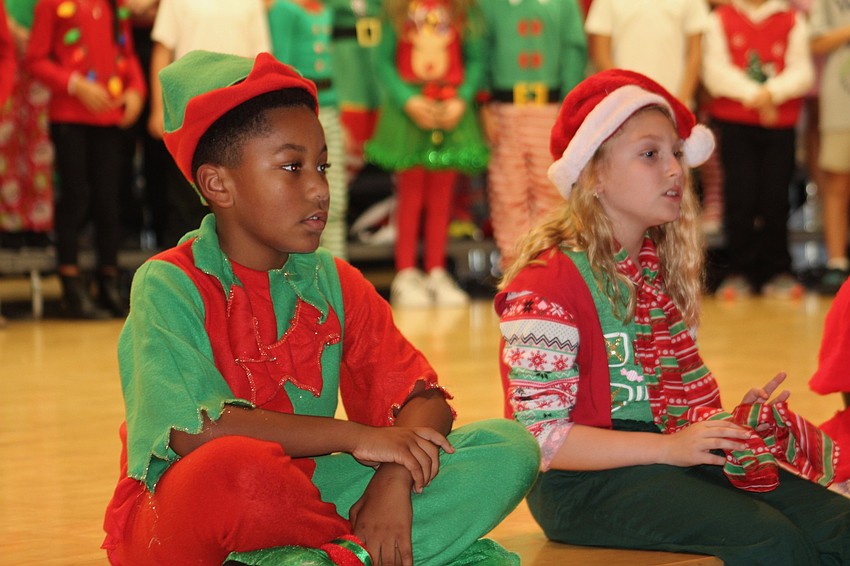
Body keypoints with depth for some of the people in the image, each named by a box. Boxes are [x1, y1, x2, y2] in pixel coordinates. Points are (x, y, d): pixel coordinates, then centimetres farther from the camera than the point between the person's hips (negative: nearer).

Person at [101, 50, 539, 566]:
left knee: (510, 450, -8)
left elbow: (423, 400, 2)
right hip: (174, 518, -6)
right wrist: (356, 437, -19)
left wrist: (394, 478, -21)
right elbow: (194, 430, -23)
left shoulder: (336, 284, 8)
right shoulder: (169, 286, -9)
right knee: (240, 466, -42)